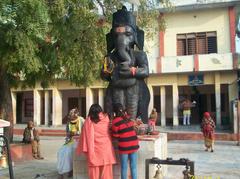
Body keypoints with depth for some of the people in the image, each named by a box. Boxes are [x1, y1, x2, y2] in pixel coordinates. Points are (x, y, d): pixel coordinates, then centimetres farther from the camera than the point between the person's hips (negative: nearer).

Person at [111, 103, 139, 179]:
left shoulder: (116, 121, -11)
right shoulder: (129, 118, 3)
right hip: (134, 145, 4)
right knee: (133, 167, 11)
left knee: (124, 167, 9)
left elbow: (115, 135, -4)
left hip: (124, 146, -4)